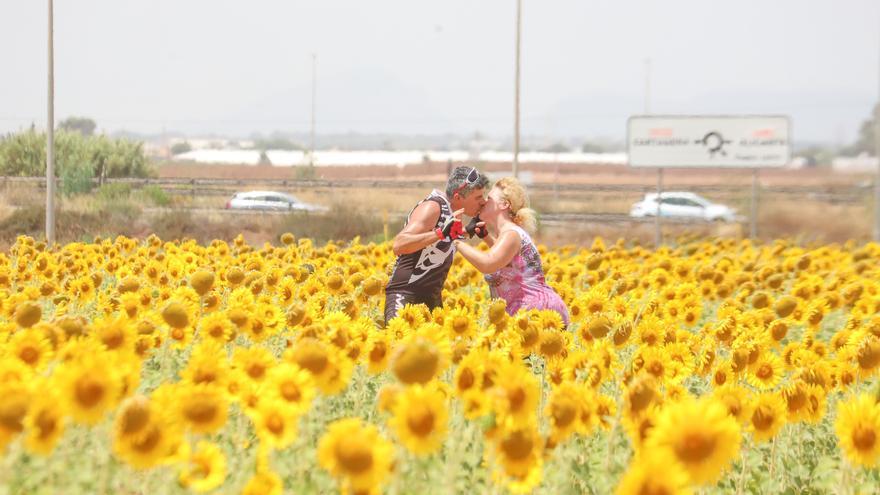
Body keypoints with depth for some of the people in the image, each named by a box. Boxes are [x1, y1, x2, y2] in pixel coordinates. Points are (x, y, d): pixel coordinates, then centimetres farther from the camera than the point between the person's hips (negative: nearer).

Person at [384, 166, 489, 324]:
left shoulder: (448, 209, 10)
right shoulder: (432, 207, -15)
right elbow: (399, 245, -28)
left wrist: (466, 232, 17)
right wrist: (441, 233, -36)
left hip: (432, 298, 9)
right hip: (405, 296, -9)